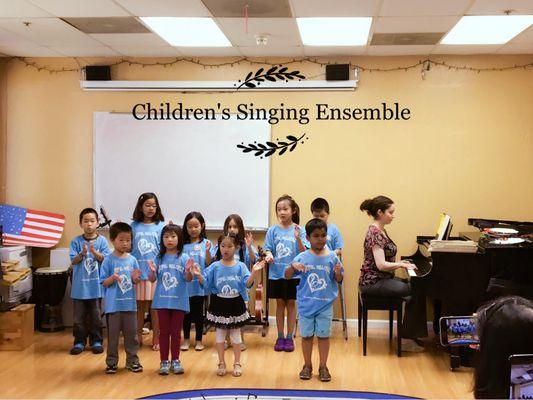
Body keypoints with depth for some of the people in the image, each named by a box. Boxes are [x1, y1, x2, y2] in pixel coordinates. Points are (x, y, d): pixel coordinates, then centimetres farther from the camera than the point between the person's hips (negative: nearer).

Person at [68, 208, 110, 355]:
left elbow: (106, 259, -7)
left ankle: (96, 341, 20)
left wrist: (94, 252, -24)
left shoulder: (102, 241, -1)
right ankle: (79, 342, 18)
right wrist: (82, 254, -25)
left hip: (96, 286, 0)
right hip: (79, 286, 0)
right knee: (79, 317, 7)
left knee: (96, 316, 9)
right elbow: (73, 261, -6)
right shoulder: (76, 241, -1)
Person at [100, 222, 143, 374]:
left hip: (130, 304, 3)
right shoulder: (109, 260, -6)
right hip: (113, 304, -3)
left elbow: (136, 282, 9)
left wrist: (135, 278, -13)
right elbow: (104, 282, -6)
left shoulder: (132, 260, 4)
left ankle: (132, 360, 20)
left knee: (131, 333, 9)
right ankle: (111, 362, 16)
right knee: (113, 334, 6)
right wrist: (113, 278, -25)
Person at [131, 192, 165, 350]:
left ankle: (156, 338, 14)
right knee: (139, 306, 10)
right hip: (138, 271, 1)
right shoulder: (134, 226, 6)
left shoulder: (161, 226, 2)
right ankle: (138, 337, 21)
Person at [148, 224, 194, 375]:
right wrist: (152, 271, -20)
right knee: (164, 332, 8)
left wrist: (188, 270, -28)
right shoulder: (159, 258, 2)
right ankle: (164, 361, 15)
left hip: (179, 301, -1)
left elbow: (189, 279, -8)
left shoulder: (183, 258, -3)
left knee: (176, 332, 9)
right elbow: (152, 279, 1)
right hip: (162, 300, 1)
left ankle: (175, 360, 19)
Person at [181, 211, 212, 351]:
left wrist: (207, 251, -21)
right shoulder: (182, 244, 0)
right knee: (187, 312, 10)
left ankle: (199, 340, 20)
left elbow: (209, 264, -6)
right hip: (186, 283, 1)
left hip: (200, 283, -1)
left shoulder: (205, 243, -1)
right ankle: (186, 339, 24)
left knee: (199, 312, 8)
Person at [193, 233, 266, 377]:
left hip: (236, 304, -1)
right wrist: (199, 275, -23)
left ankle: (237, 363, 24)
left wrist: (255, 272, -29)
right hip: (219, 304, 1)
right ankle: (221, 363, 25)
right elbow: (205, 283, -5)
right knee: (220, 334, 11)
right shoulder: (215, 267, -4)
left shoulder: (240, 266, -6)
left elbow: (247, 284, -14)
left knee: (236, 335, 11)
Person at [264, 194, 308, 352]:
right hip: (276, 273, 1)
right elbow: (268, 249, 1)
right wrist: (269, 256, -21)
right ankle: (280, 337, 19)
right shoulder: (273, 230, 0)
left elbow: (304, 253, -10)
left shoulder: (299, 230, -5)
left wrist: (298, 238, -26)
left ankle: (290, 337, 17)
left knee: (291, 304, 7)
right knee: (280, 304, 10)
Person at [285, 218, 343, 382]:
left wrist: (338, 273, -19)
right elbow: (287, 276, -1)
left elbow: (338, 280, 3)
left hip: (325, 305, 0)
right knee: (307, 335, 11)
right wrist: (293, 266, -21)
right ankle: (307, 365, 26)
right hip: (306, 304, 0)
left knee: (323, 335, 8)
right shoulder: (302, 257, -5)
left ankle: (323, 367, 22)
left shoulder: (332, 258, -4)